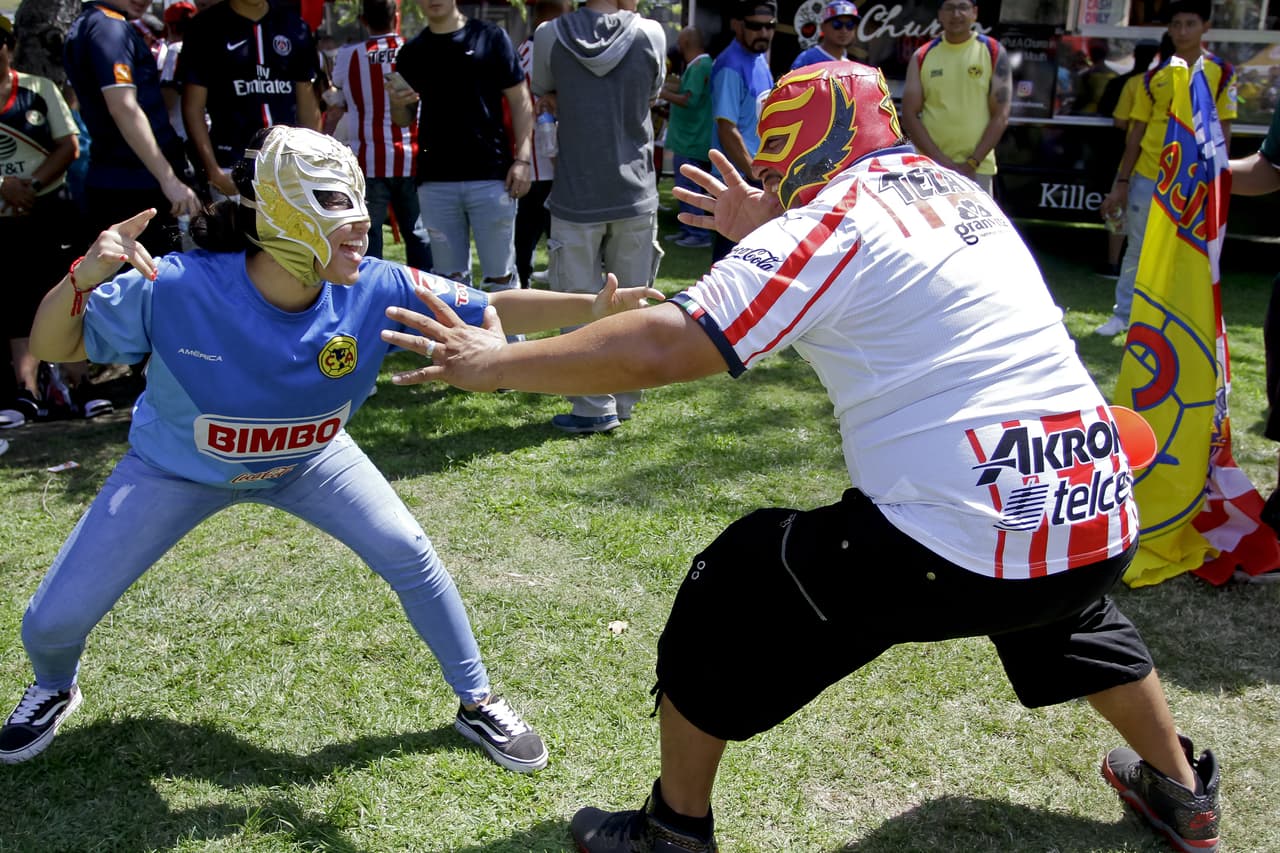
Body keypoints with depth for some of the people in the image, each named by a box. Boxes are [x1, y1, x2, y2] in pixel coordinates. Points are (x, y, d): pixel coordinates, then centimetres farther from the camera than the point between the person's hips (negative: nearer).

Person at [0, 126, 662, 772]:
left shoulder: (377, 291, -28)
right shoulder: (175, 289, -34)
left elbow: (496, 309, -22)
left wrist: (593, 306, -35)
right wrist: (82, 277, -43)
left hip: (308, 459, 2)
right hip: (177, 469, -1)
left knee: (409, 555, -8)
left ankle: (476, 704, 16)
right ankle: (55, 687, 41)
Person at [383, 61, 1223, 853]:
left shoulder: (832, 219, -6)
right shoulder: (958, 191, 16)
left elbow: (657, 348, -14)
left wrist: (496, 362, -4)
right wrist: (771, 232, 33)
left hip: (953, 548, -7)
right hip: (1102, 526, 8)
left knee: (728, 594, 11)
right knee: (1070, 610, 41)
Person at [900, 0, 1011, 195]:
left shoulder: (994, 52, 5)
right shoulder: (922, 57, 8)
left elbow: (1001, 116, 1)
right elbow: (909, 116, 3)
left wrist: (972, 163, -9)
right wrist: (941, 160, -8)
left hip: (978, 169, -1)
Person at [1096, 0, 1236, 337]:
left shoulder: (1221, 72, -1)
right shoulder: (1154, 76, 5)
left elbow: (1223, 131, -2)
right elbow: (1137, 131, 7)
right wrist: (1122, 182, 5)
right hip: (1147, 178, 2)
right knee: (1137, 250, 10)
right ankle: (1122, 315, 21)